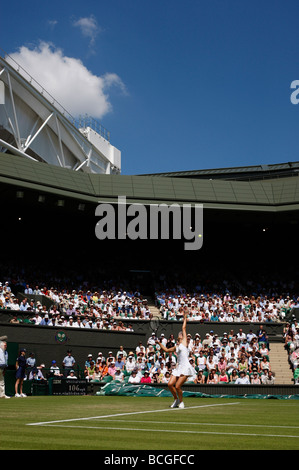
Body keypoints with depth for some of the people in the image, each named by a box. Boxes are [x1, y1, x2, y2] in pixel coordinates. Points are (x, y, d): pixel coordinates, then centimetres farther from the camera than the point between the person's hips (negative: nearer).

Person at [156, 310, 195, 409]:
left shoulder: (184, 342, 3)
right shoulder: (176, 346, 18)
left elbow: (183, 328, 3)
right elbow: (166, 350, 33)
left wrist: (185, 317, 8)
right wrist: (159, 343, 29)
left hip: (185, 367, -6)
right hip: (178, 367, 6)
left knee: (177, 386, -12)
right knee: (170, 384, -5)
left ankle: (181, 402, 10)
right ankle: (176, 399, 18)